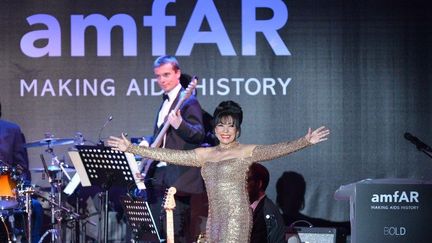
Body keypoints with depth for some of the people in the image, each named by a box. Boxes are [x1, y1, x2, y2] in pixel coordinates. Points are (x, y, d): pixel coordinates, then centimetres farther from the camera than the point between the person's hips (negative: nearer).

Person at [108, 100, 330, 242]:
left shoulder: (246, 152, 0)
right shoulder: (204, 155, 14)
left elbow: (276, 150, -14)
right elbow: (167, 155, 15)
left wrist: (305, 141, -30)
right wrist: (130, 148, 13)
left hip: (237, 219, -5)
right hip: (214, 219, 5)